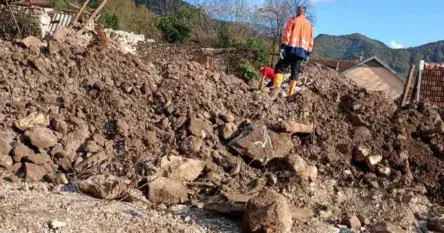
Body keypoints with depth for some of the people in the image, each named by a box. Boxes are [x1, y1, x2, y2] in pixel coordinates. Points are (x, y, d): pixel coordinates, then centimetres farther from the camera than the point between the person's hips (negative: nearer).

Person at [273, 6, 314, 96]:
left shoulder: (293, 20, 3)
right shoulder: (309, 25, 18)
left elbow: (287, 35, -7)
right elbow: (311, 41, 16)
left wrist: (282, 48, -9)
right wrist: (308, 54, 19)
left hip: (291, 49, -4)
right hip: (302, 52, 4)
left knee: (279, 67, 1)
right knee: (295, 72, 7)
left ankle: (277, 88, -17)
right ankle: (290, 94, 1)